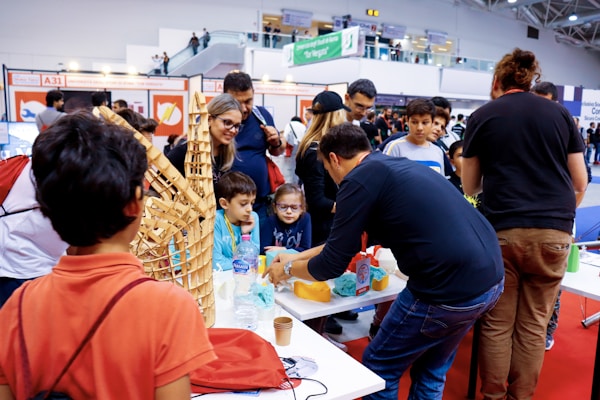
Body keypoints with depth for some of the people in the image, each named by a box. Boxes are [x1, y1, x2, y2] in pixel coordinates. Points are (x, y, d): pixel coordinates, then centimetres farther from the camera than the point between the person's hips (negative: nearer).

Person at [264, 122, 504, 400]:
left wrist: (287, 269, 15)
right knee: (431, 370, 27)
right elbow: (349, 237, 26)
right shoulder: (396, 166, 18)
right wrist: (298, 256, 31)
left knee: (379, 370, 14)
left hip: (448, 290, -9)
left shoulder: (359, 180, -8)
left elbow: (332, 265, -4)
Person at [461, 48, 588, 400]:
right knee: (534, 324, 12)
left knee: (497, 323, 9)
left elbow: (470, 186, 11)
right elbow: (580, 183, 11)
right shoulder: (561, 114, 10)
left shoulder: (482, 117, 6)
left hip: (502, 231, -2)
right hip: (554, 233, 2)